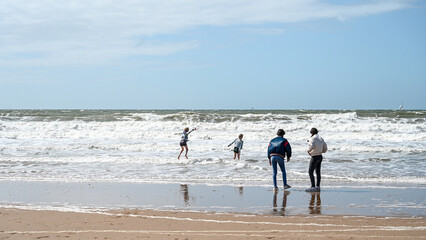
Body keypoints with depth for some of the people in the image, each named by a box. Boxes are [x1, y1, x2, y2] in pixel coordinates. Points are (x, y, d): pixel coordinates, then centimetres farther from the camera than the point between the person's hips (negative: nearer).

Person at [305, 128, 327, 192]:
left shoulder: (312, 139, -12)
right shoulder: (321, 139, 9)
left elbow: (311, 146, -29)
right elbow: (325, 149, 11)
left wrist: (308, 151, -10)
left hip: (314, 157, -8)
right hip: (320, 156, 8)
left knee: (311, 172, -5)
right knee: (318, 172, 12)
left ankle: (313, 187, -10)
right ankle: (318, 186, 13)